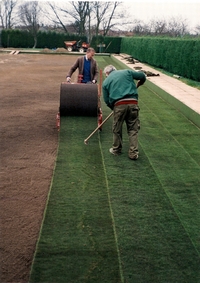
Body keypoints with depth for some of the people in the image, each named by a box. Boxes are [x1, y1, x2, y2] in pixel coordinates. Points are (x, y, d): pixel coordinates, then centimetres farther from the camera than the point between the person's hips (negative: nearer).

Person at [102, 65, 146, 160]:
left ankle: (116, 150, 30)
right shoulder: (127, 72, 15)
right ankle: (133, 153, 10)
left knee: (117, 130, 15)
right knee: (133, 129, 9)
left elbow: (106, 100, 12)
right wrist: (139, 84, 38)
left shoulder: (106, 82, 14)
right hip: (133, 103, 1)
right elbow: (142, 76, 19)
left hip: (119, 105, -1)